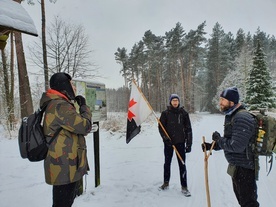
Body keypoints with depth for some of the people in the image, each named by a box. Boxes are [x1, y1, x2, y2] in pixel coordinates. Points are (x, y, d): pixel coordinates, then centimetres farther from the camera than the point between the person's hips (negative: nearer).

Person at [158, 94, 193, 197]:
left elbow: (188, 129, -1)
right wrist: (165, 137, -14)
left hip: (180, 142, -1)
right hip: (168, 142, 1)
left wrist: (189, 144, -3)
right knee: (167, 163, 14)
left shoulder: (183, 113, -2)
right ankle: (166, 183, 31)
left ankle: (184, 187, 15)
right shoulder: (165, 113, -2)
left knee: (182, 164, 2)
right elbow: (161, 127, 0)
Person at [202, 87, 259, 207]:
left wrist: (219, 139, -16)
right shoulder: (231, 116, 8)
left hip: (244, 168, -10)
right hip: (236, 166, 10)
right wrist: (212, 146, 4)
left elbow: (236, 146, -29)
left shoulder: (242, 118, -24)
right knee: (240, 196, 25)